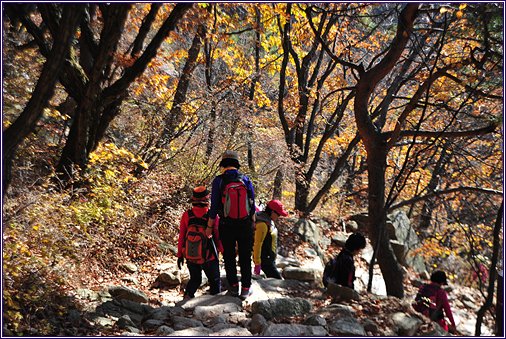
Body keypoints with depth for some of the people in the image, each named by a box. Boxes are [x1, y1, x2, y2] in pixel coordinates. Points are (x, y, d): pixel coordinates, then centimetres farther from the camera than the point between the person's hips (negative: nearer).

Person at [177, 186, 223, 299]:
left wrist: (180, 255, 9)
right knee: (215, 281, 18)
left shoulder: (186, 215, -8)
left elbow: (181, 237, -2)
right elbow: (218, 237, -9)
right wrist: (224, 252, 6)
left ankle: (188, 294, 6)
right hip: (209, 258, -3)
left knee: (195, 279, 25)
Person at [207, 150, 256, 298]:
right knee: (245, 257, 13)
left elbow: (214, 207, -8)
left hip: (227, 226, -1)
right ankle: (246, 288, 18)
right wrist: (253, 223, 15)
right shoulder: (246, 180, -1)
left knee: (229, 257, 15)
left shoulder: (218, 181, -8)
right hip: (245, 225, 2)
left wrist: (210, 227, 1)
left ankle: (233, 286, 21)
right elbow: (252, 205, 4)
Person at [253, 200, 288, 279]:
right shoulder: (262, 225, -23)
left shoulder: (270, 221, 8)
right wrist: (257, 263, -19)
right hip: (265, 261, -10)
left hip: (270, 260, 10)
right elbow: (257, 244, -22)